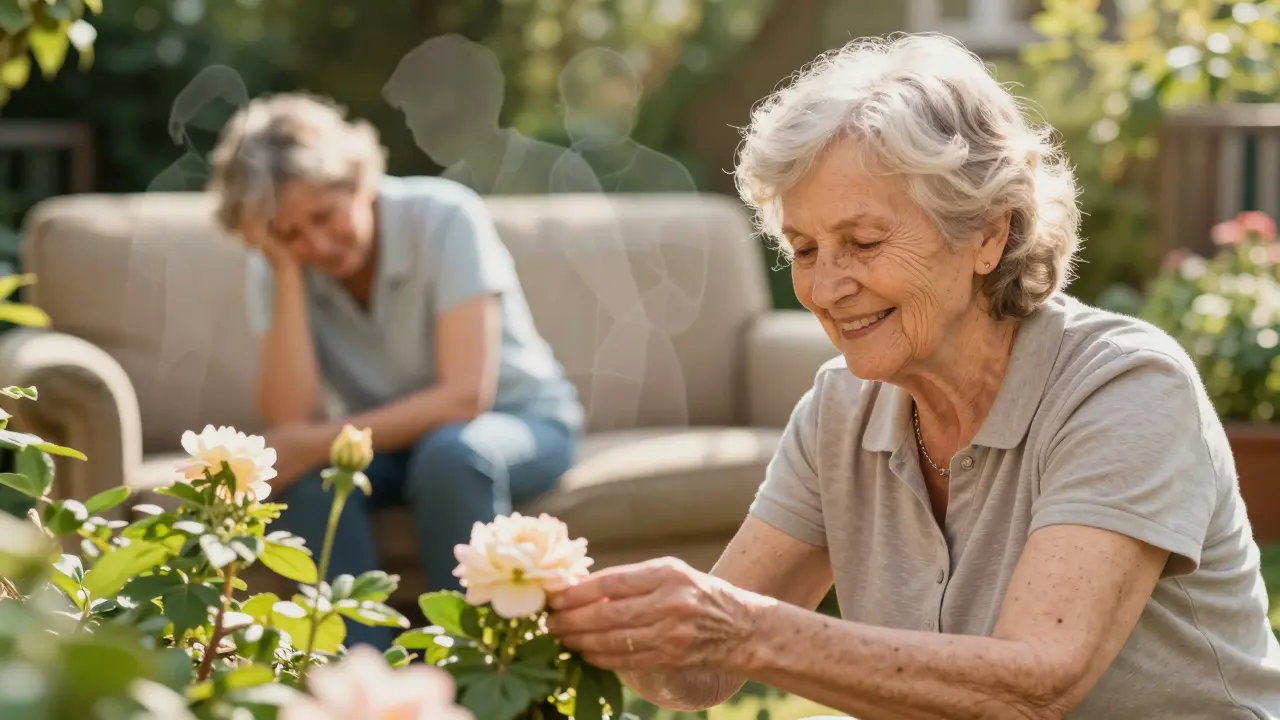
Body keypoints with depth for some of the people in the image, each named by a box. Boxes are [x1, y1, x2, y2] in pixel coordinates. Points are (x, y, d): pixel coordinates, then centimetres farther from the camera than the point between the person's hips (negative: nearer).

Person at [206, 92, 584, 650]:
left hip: (518, 417, -3)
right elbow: (291, 421, -23)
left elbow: (467, 395, -29)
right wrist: (288, 273, -28)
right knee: (305, 473, -28)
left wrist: (320, 442, -33)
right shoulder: (273, 268, -12)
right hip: (387, 437, 3)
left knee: (451, 455, -36)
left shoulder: (444, 218, -24)